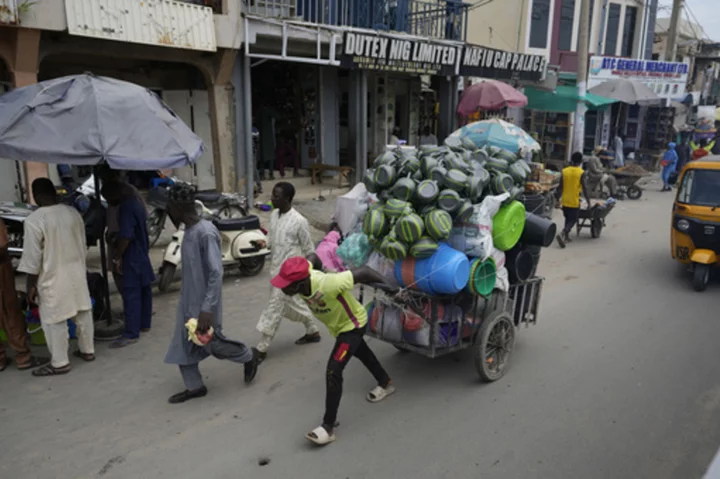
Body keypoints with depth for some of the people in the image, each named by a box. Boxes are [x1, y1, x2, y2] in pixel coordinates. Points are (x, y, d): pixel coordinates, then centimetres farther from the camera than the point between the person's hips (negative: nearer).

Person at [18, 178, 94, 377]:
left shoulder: (34, 220, -18)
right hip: (77, 273, 6)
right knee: (83, 313, 16)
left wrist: (31, 284, -5)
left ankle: (59, 363, 15)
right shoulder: (73, 212, 1)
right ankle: (87, 350, 31)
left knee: (54, 321, 6)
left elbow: (32, 257, -14)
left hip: (53, 278, -6)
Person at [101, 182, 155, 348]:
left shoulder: (126, 207, -19)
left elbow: (125, 236, -25)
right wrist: (117, 245, 23)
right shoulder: (136, 202, 13)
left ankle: (131, 334, -5)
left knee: (131, 294, -8)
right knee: (143, 290, 16)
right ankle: (145, 324, 26)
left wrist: (116, 258, -17)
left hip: (132, 257, -10)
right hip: (142, 254, 10)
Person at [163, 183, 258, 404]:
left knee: (213, 344, 7)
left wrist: (207, 309, -28)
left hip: (203, 302, -8)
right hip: (188, 300, 8)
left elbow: (216, 273, -26)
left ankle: (249, 358, 31)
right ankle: (194, 386, 27)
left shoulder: (205, 233, -25)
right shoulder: (189, 231, 3)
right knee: (182, 345, 12)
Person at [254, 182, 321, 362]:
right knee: (291, 304, 20)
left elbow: (309, 250, -11)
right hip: (275, 268, 8)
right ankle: (313, 331, 40)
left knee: (274, 308, -3)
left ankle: (262, 349, 8)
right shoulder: (274, 215, 3)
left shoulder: (299, 221, -19)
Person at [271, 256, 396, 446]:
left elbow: (363, 272, -36)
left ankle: (328, 427, -5)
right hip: (337, 325, 8)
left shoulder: (328, 284, -46)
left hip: (352, 325, -8)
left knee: (333, 371, -17)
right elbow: (311, 258, -5)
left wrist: (392, 289, -29)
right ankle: (385, 383, 57)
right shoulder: (303, 274, -28)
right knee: (361, 353, 30)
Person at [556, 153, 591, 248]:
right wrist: (588, 201, -3)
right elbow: (584, 188, -11)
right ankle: (562, 234, -21)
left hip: (565, 201, 4)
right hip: (574, 201, -4)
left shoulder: (564, 171, 1)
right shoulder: (581, 173, -10)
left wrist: (559, 199, 14)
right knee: (572, 220, 2)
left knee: (568, 219, 21)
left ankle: (566, 237, 26)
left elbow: (560, 187, 4)